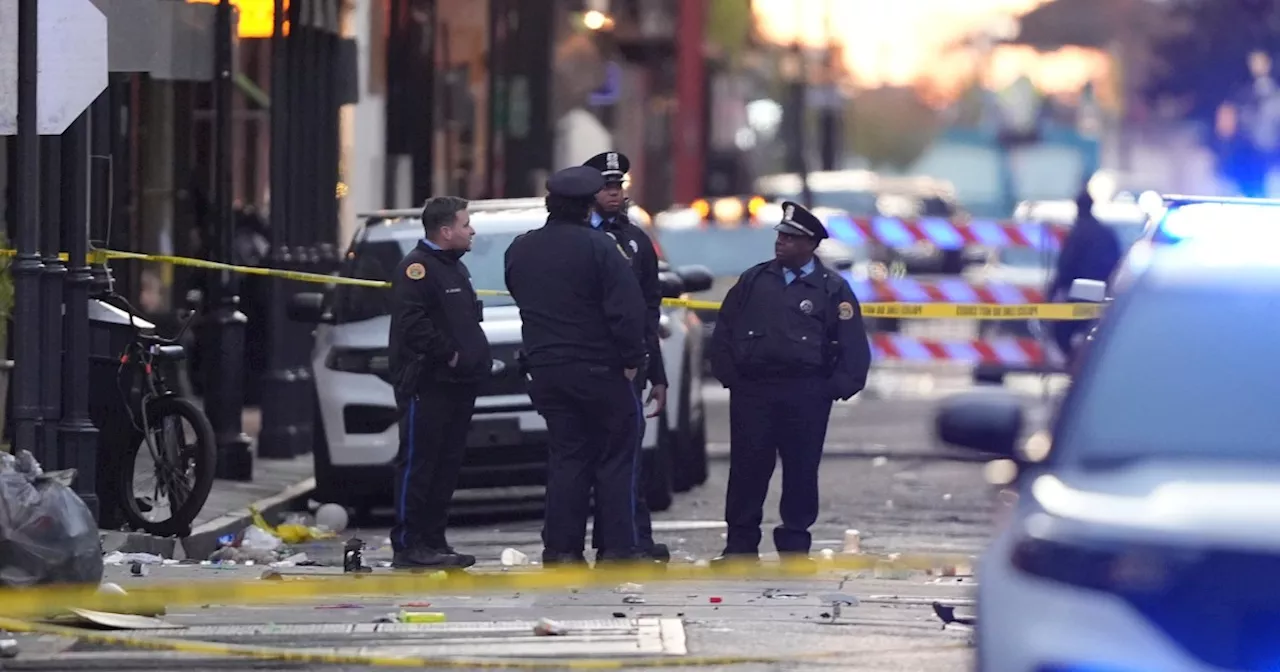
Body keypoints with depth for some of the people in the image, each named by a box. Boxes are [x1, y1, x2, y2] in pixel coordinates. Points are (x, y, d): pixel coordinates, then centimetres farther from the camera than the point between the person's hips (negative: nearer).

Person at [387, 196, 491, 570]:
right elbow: (412, 322, -23)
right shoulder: (418, 268, -11)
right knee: (418, 464, -8)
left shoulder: (454, 268, 20)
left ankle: (434, 541, 16)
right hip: (427, 385, -10)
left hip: (458, 384, 10)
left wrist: (477, 357, 12)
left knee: (447, 467, 10)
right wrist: (448, 352, -18)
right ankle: (407, 546, -7)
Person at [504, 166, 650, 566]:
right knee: (615, 457, 3)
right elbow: (626, 308, -17)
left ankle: (561, 548, 3)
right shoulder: (597, 247, -13)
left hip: (545, 369, 5)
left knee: (567, 455, 9)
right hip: (598, 367, -5)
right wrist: (632, 359, -9)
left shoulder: (519, 250, 6)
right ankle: (617, 548, -1)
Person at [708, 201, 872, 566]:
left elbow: (853, 345, 0)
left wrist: (836, 389, -7)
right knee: (747, 468, 0)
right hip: (752, 391, 2)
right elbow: (724, 330, 12)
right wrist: (729, 375, 4)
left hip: (805, 397, -2)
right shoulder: (754, 280, 9)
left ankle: (795, 545, 13)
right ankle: (740, 545, 6)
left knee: (801, 471, 3)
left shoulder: (832, 289, 1)